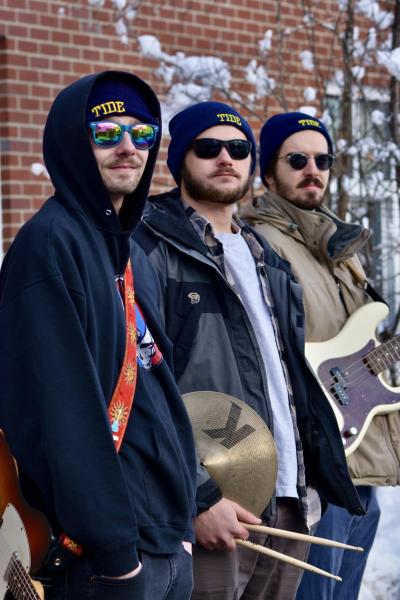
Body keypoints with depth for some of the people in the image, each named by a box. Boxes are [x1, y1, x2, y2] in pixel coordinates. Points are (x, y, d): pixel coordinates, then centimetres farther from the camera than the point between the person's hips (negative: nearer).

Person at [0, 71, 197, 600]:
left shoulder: (134, 256, 14)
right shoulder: (50, 244, -13)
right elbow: (62, 410, -20)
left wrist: (182, 519, 13)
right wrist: (111, 548, -21)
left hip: (170, 543, 8)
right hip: (110, 552, -8)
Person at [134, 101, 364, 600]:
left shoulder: (266, 259, 19)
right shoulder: (153, 249, -5)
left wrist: (309, 479, 14)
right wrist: (198, 497, -18)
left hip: (290, 504, 7)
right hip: (213, 509, -7)